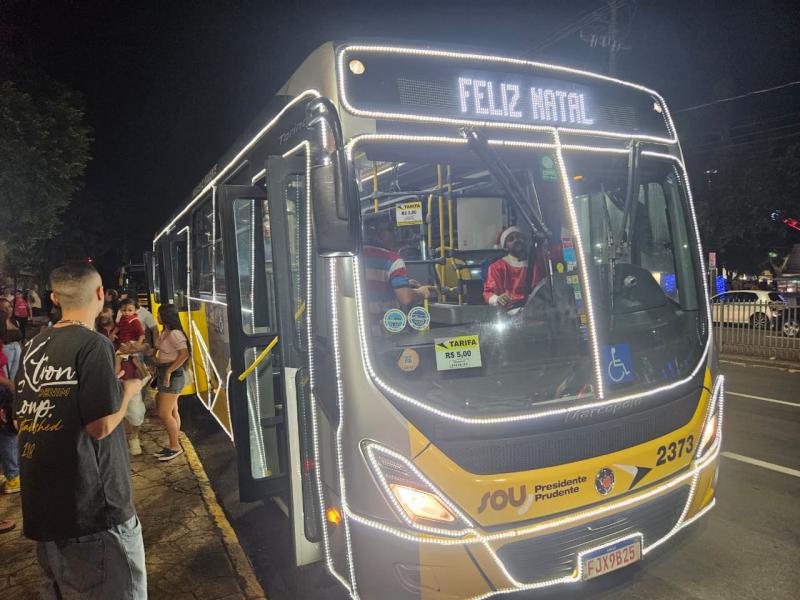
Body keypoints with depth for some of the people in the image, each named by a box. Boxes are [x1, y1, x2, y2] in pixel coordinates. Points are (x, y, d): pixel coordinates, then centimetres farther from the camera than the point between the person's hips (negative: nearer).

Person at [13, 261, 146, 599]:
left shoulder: (34, 347, 6)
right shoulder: (93, 344, -17)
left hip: (41, 505, 8)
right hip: (92, 508, -8)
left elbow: (22, 418, 15)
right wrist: (128, 390, -4)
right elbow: (101, 426, -22)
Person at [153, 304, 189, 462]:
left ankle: (175, 446, 3)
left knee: (164, 413, -8)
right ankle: (173, 444, 20)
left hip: (172, 374, -9)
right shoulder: (164, 333, 11)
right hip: (164, 373, 9)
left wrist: (169, 371, -23)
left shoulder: (175, 333, -18)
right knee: (172, 412, 13)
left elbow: (184, 354, -24)